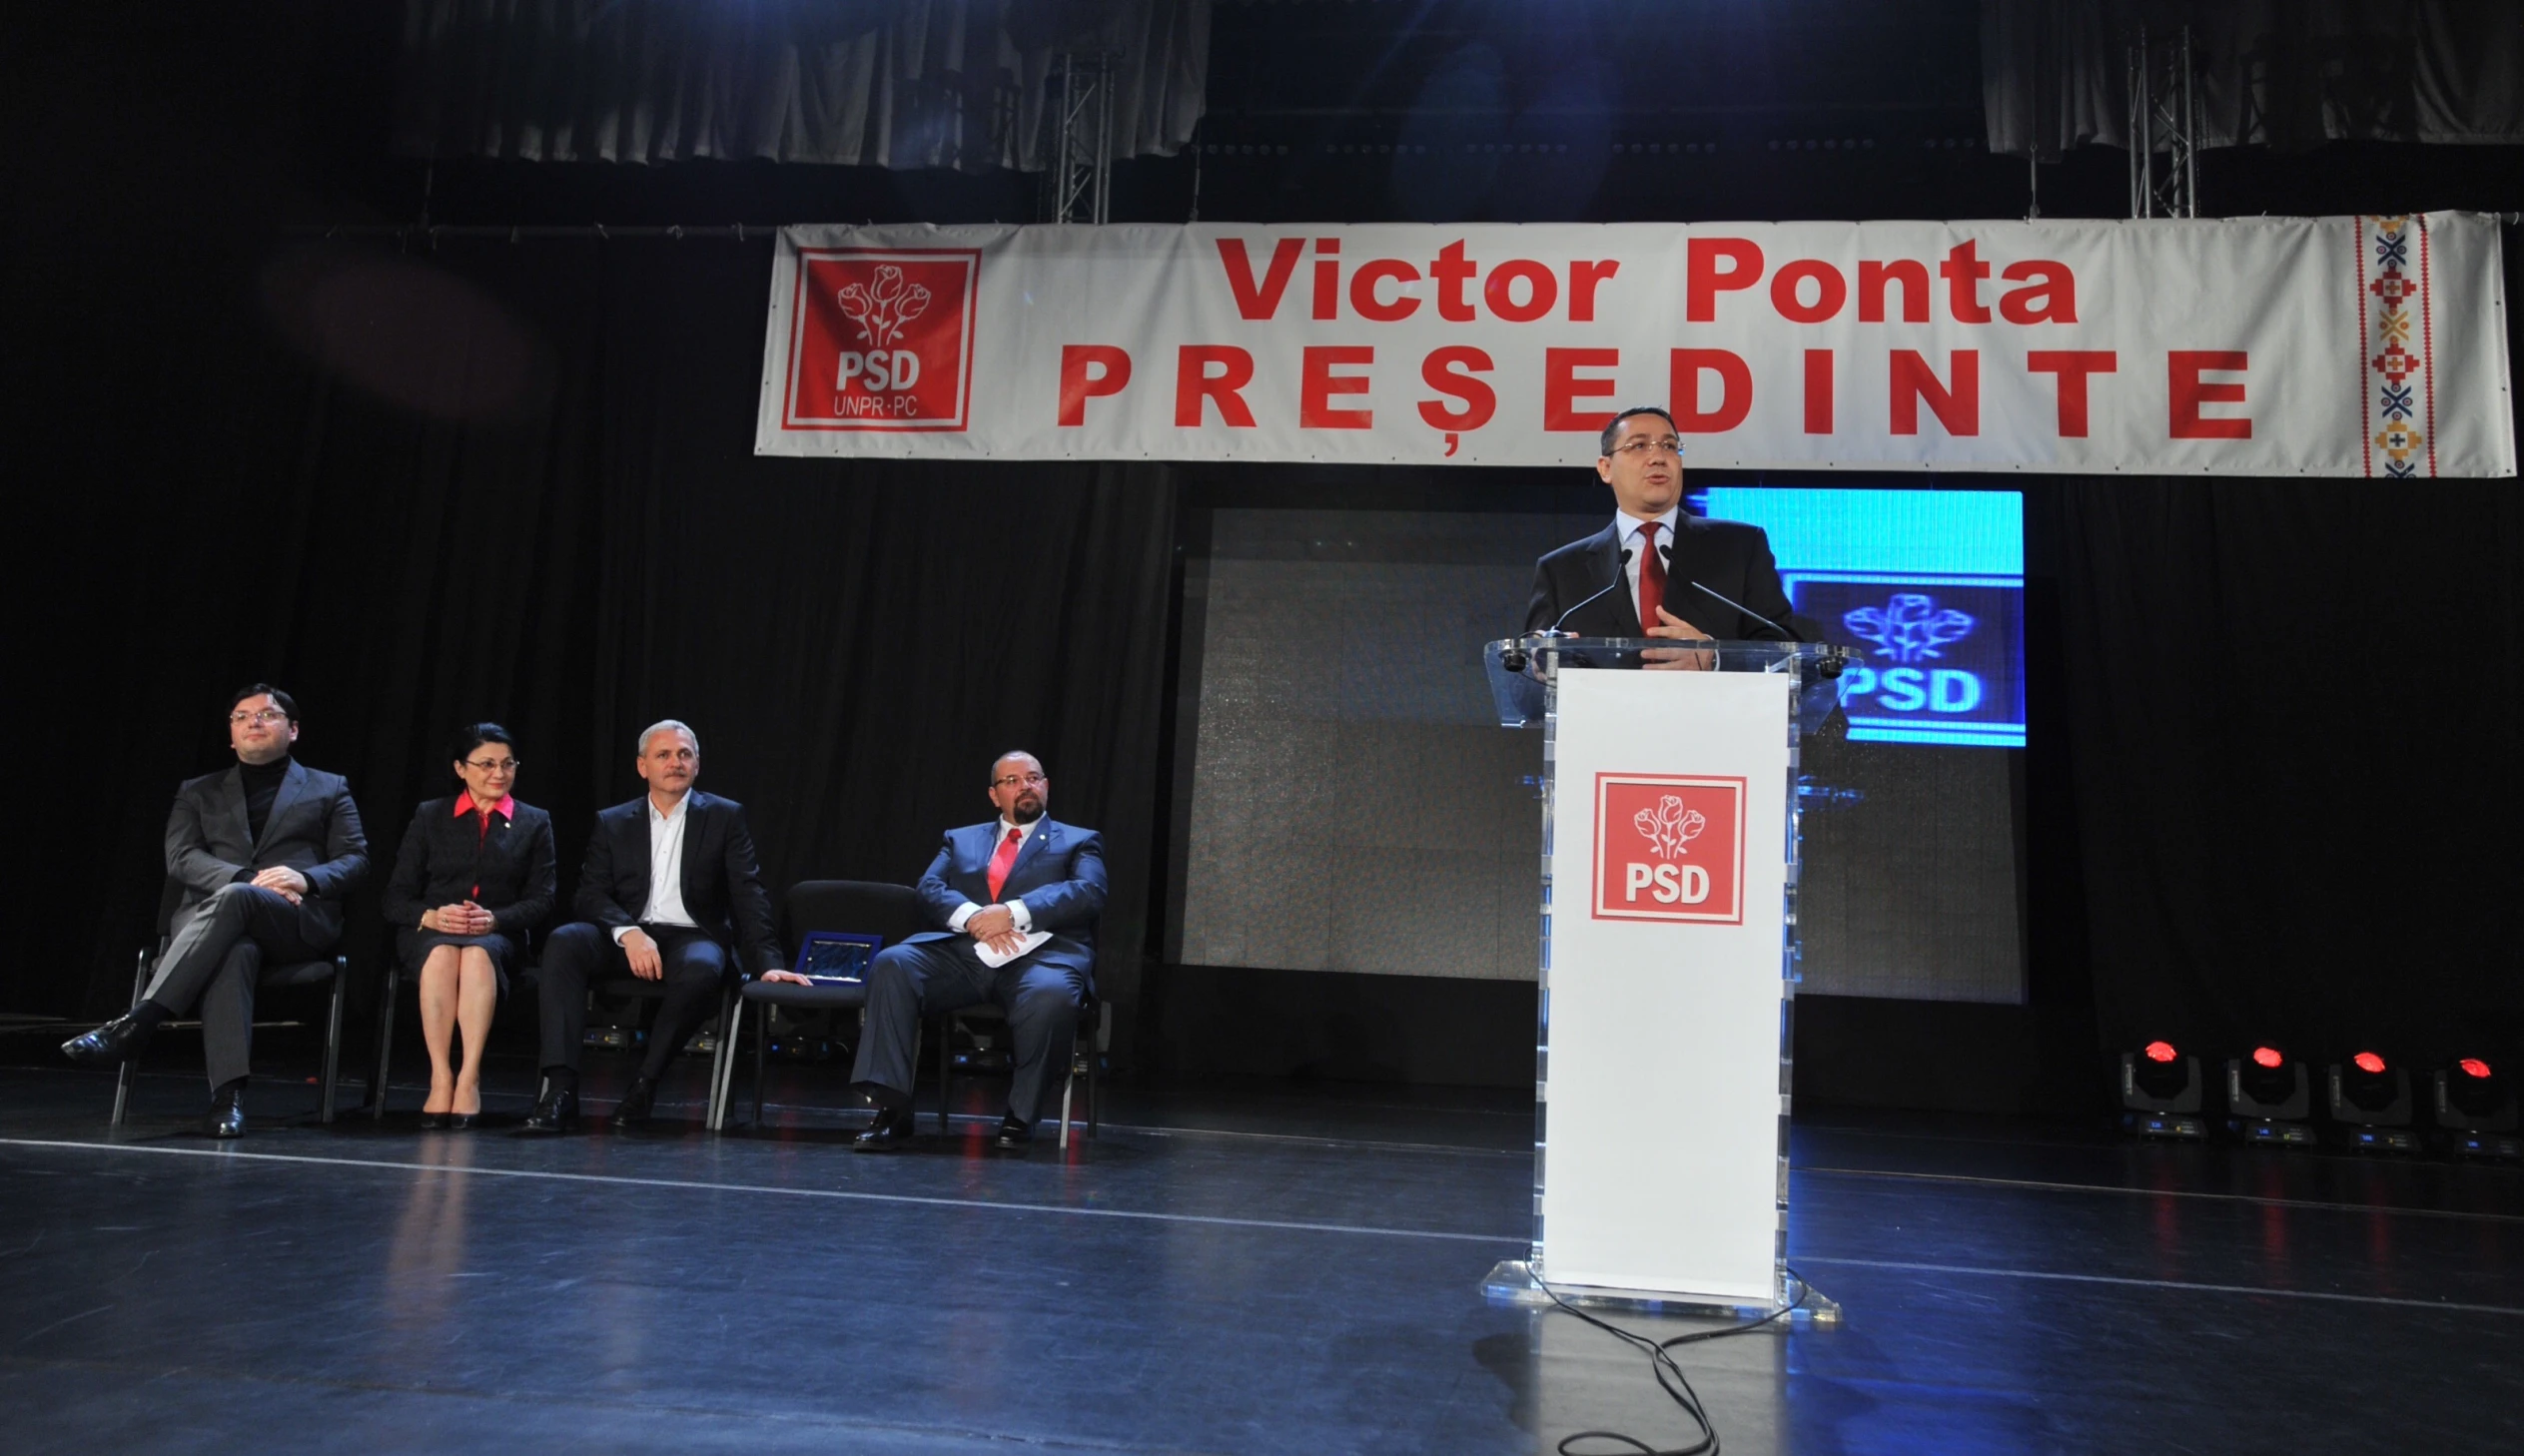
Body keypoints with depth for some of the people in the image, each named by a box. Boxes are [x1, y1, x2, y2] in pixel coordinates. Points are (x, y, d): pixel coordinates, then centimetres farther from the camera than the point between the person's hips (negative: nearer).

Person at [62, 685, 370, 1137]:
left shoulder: (329, 789, 23)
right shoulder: (198, 792, 26)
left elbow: (355, 861, 10)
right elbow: (181, 859, 8)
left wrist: (306, 878, -13)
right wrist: (249, 878, -12)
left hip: (300, 921, -1)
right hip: (208, 919, 1)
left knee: (234, 898, -38)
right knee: (235, 949, -39)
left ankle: (137, 1023, -45)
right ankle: (227, 1095, -48)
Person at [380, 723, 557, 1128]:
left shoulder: (534, 822, 14)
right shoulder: (430, 816, 15)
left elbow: (542, 899, 4)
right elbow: (396, 898, 8)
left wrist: (494, 919, -16)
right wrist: (430, 916, -15)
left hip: (499, 934, 0)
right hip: (428, 931, 1)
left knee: (479, 954, -37)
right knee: (442, 952, -36)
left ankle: (469, 1078, -43)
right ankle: (440, 1077, -40)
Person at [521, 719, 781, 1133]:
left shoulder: (724, 817, 9)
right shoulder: (612, 823, 14)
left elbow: (748, 893, 2)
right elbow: (591, 894, 3)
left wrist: (768, 962, -12)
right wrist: (628, 933, -19)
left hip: (693, 936, -2)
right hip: (627, 938, 2)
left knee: (701, 968, -37)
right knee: (563, 941, -29)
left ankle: (644, 1084, -21)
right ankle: (560, 1087, -33)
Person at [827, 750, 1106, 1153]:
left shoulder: (1079, 841, 19)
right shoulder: (960, 840, 28)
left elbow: (1089, 893, 0)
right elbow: (930, 890, 11)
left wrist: (1013, 913, -14)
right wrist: (974, 918, -12)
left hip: (1039, 954, -3)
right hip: (962, 953, 3)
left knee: (1051, 995, -37)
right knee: (891, 965, -25)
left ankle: (1020, 1116, -16)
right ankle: (892, 1111, -23)